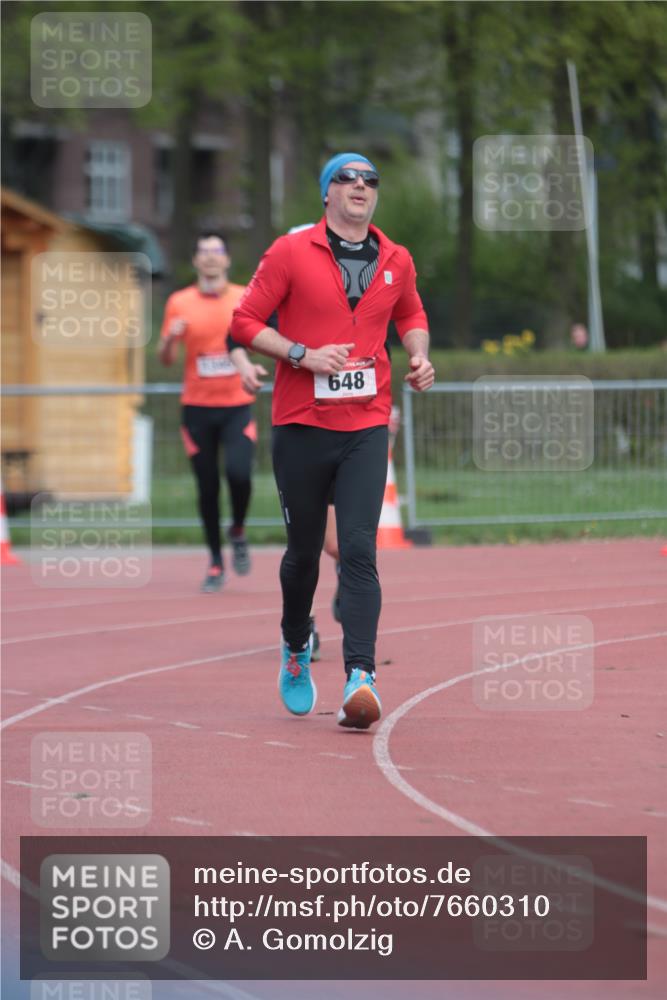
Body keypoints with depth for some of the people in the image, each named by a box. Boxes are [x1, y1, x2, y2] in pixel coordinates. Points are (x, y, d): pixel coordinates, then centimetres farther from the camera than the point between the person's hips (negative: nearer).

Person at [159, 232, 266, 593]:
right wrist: (170, 338, -17)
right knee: (207, 487, 1)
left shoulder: (245, 298, 3)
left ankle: (238, 532, 10)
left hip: (237, 405, 0)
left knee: (239, 474, -19)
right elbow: (166, 359, 3)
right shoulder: (180, 303, 1)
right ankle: (215, 562, 14)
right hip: (197, 407, 0)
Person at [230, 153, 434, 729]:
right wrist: (302, 355, -14)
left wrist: (419, 357, 9)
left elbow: (411, 315, 29)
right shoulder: (291, 253, -2)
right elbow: (244, 321, -1)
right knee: (304, 550, 9)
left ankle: (360, 677, -21)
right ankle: (295, 648, 36)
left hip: (367, 427, 1)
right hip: (301, 425, -1)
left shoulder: (397, 261, 9)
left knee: (359, 551, -12)